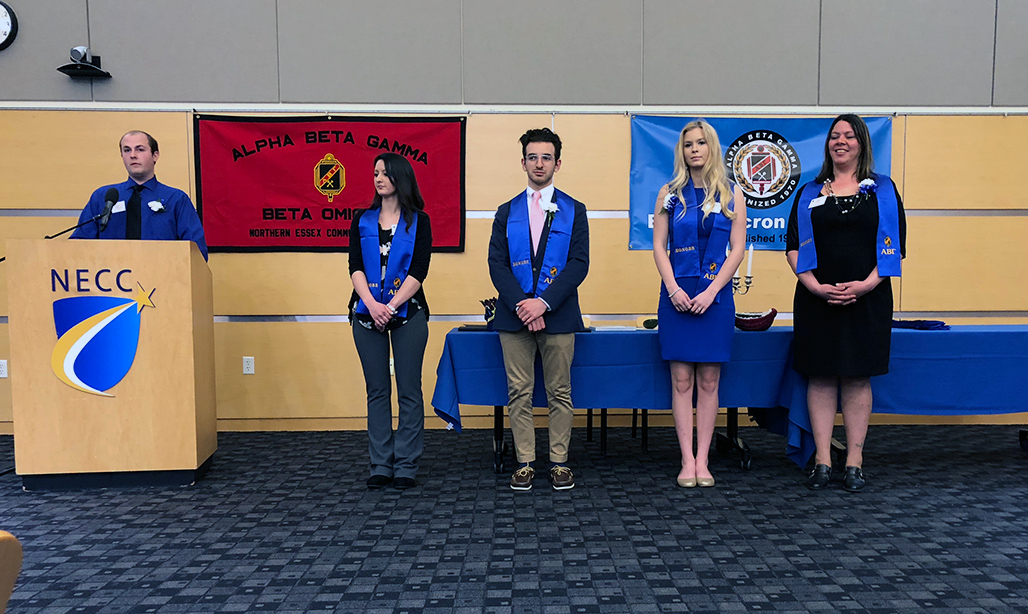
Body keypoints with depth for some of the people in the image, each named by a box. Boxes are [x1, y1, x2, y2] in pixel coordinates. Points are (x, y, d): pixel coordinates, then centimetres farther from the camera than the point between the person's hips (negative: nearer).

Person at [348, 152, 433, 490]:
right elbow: (355, 267, 1)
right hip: (367, 313, 2)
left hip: (407, 312, -2)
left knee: (409, 390, 0)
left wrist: (391, 306, -14)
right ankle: (380, 465, 14)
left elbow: (418, 271, -5)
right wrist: (372, 304, -14)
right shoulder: (362, 220, 11)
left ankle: (406, 466, 9)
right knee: (377, 390, 6)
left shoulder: (418, 221, 4)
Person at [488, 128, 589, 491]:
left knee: (560, 393, 4)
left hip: (558, 315, -1)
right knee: (519, 393, 4)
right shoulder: (506, 213, 12)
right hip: (514, 315, 2)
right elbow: (497, 264, 3)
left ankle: (559, 462, 15)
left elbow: (579, 264, -2)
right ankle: (525, 463, 14)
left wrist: (543, 302, -14)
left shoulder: (574, 211, 7)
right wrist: (521, 305, -11)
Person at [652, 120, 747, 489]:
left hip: (715, 295, 0)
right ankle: (687, 460, 7)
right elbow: (659, 246, 3)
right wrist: (673, 289, -10)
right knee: (681, 380, 0)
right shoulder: (670, 194, 7)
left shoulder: (731, 195, 6)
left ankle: (702, 460, 10)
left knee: (708, 380, 3)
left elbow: (737, 249, 1)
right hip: (677, 295, 0)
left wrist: (711, 291, -10)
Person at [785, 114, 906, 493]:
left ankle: (855, 462, 12)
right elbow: (794, 248, 4)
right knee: (821, 378, 2)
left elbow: (894, 246, 2)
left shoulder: (883, 190, 8)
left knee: (858, 378, 2)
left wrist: (866, 284, -13)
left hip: (867, 300, -1)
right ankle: (822, 461, 10)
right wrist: (816, 286, -11)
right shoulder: (810, 193, 11)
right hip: (816, 300, 1)